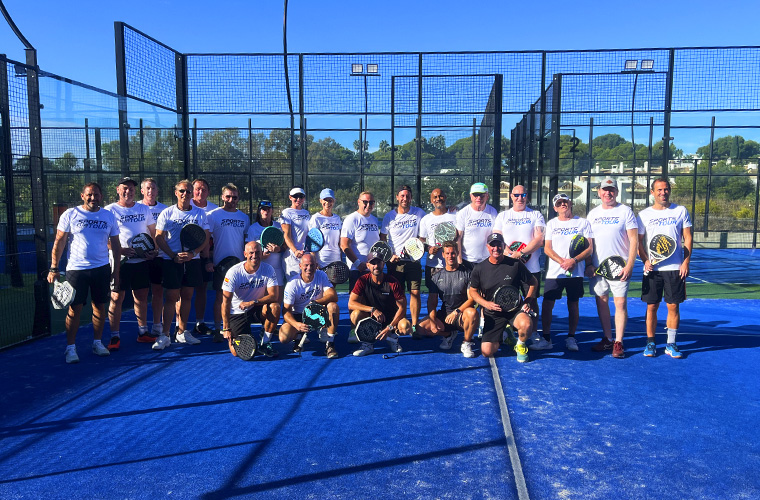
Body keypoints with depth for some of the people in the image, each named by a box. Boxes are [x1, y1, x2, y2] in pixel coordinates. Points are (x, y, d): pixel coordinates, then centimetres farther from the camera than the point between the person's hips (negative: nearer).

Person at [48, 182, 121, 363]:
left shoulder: (109, 216, 6)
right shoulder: (70, 215, -1)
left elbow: (116, 245, 11)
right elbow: (59, 242, 0)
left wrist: (116, 270, 7)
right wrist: (54, 268, -6)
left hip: (102, 269, 3)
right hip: (76, 269, -2)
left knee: (99, 306, 9)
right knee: (75, 309, -1)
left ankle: (97, 342, 22)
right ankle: (70, 347, 8)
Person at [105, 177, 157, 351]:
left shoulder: (144, 209, 10)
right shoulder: (110, 210, -2)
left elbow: (154, 232, 16)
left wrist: (154, 250, -1)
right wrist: (121, 250, -19)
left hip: (142, 260, 4)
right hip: (120, 261, -4)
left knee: (141, 297, 11)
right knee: (116, 298, -2)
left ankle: (143, 332, 22)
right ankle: (115, 337, 7)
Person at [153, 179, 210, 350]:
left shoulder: (200, 214, 7)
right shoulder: (167, 213, 2)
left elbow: (205, 238, 4)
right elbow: (159, 238, -1)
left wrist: (192, 253, -12)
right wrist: (174, 256, -13)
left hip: (192, 260, 2)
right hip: (170, 260, -2)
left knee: (186, 296, 8)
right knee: (171, 297, -4)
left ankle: (182, 332, 18)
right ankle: (165, 335, 1)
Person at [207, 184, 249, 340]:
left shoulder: (244, 217, 11)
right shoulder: (213, 215, -1)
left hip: (240, 263, 3)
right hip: (220, 262, -3)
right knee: (220, 296, -1)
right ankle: (217, 330, 7)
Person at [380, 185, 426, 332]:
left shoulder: (419, 213, 3)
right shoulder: (389, 216, 5)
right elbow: (382, 239, 9)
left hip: (414, 260, 0)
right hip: (395, 261, 0)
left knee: (415, 292, -4)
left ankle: (414, 325, 4)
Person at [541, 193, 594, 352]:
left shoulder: (583, 223, 7)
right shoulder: (551, 224, 11)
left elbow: (590, 248, 1)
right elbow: (547, 248, 3)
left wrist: (574, 260, -15)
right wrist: (562, 261, -13)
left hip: (576, 272, -1)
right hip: (554, 272, 1)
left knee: (573, 305, 4)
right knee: (547, 304, -4)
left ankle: (571, 338, 16)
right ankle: (546, 339, 4)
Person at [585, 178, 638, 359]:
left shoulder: (625, 211, 0)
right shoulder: (592, 214, 12)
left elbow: (634, 240, -4)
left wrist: (629, 265, -13)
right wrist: (588, 264, 4)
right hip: (597, 267, 4)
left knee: (620, 303, -6)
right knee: (601, 302, 6)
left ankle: (618, 343, 0)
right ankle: (607, 339, 17)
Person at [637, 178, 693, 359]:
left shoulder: (680, 211, 5)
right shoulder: (644, 214, 5)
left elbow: (688, 238, 5)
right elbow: (638, 241, 5)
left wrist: (686, 262, -5)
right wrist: (645, 260, -10)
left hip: (675, 268, 0)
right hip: (652, 269, 0)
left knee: (673, 306, 2)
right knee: (651, 306, 3)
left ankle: (671, 344, 12)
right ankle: (650, 343, 13)